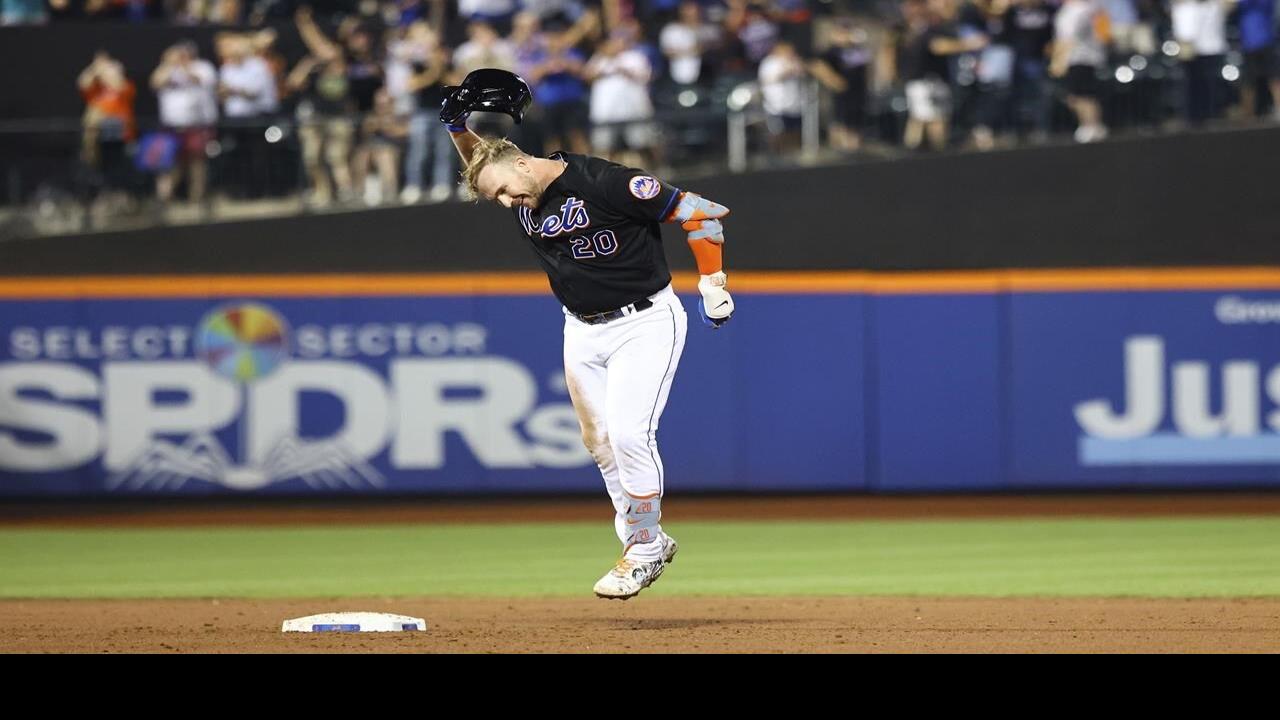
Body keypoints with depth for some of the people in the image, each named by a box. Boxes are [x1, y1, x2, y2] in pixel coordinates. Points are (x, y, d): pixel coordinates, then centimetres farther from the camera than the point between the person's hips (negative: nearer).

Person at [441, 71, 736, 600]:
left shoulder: (602, 183, -24)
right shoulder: (521, 199, -2)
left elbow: (697, 211, -20)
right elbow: (478, 160, 20)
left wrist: (713, 286, -22)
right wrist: (457, 125, -1)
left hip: (645, 322, -7)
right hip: (582, 332, 7)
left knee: (629, 433, -18)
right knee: (601, 443, 8)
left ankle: (644, 550, -4)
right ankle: (647, 543, 21)